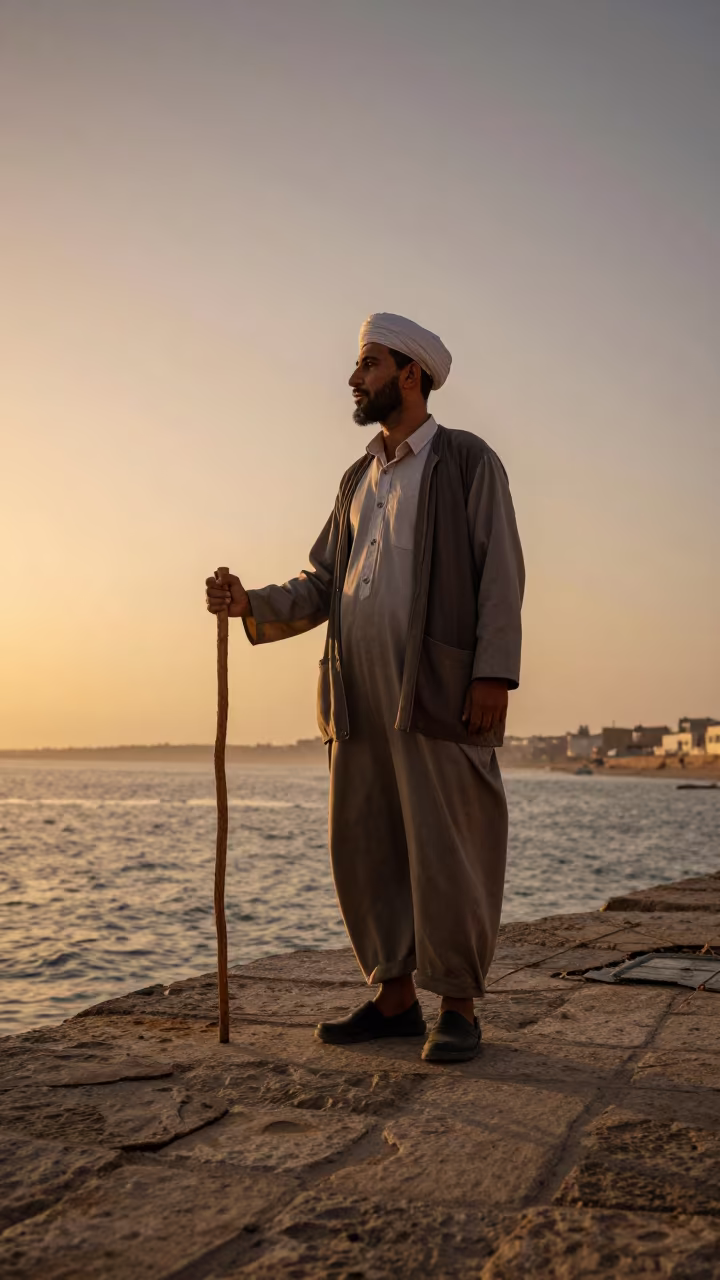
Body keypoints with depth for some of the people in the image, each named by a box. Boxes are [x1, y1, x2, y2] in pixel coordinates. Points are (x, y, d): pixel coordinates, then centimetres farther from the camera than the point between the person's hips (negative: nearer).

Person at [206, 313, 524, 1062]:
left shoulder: (468, 462, 3)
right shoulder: (358, 479, 21)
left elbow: (500, 574, -6)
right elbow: (322, 586, 17)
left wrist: (494, 673, -16)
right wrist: (250, 604, 0)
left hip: (438, 691, -6)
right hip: (359, 695, 7)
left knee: (446, 852, -4)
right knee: (364, 848, 7)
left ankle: (459, 1010, 7)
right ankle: (394, 998, 18)